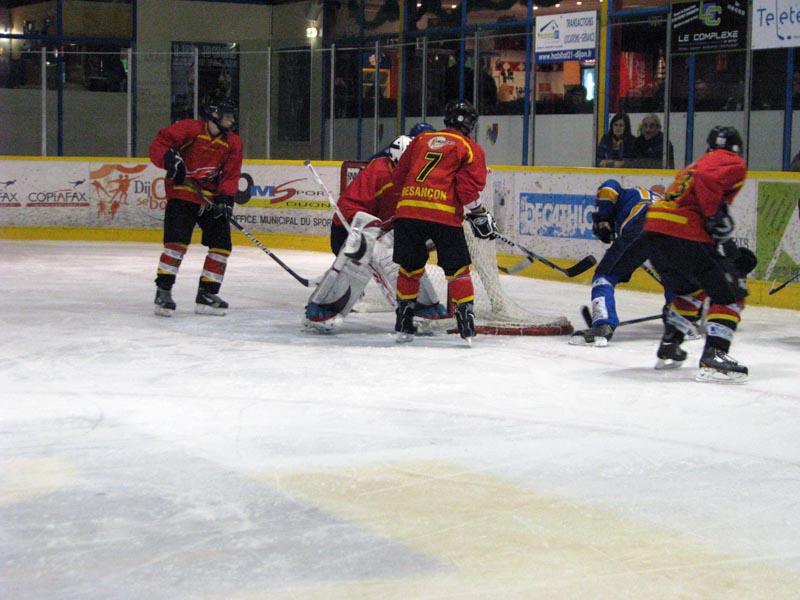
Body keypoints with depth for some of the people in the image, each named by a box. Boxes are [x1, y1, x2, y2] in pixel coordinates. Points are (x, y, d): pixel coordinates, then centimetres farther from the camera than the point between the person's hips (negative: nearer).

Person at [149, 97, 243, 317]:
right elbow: (158, 144, -8)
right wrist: (169, 159, -26)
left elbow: (230, 176, 6)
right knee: (177, 241, -17)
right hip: (181, 194, -6)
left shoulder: (233, 142, 9)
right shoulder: (190, 128, -8)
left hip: (211, 198, 6)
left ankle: (207, 294, 12)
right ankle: (163, 291, -11)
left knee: (221, 244, 3)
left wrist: (225, 200, -8)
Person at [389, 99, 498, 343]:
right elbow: (469, 186, -4)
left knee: (410, 268, 15)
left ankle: (403, 323, 17)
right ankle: (467, 326, 3)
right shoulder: (470, 148, 9)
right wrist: (479, 215, 5)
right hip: (443, 215, -4)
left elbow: (398, 177, 22)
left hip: (408, 212, 4)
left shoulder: (421, 139, 21)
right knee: (457, 269, 6)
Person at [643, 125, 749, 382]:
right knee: (730, 292, -3)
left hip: (654, 226, 9)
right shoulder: (733, 163, 5)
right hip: (683, 233, -9)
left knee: (689, 289, 29)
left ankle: (668, 349, 30)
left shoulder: (697, 164, 33)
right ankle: (713, 357, -15)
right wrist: (718, 217, -16)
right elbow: (707, 179, -16)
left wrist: (727, 248, 31)